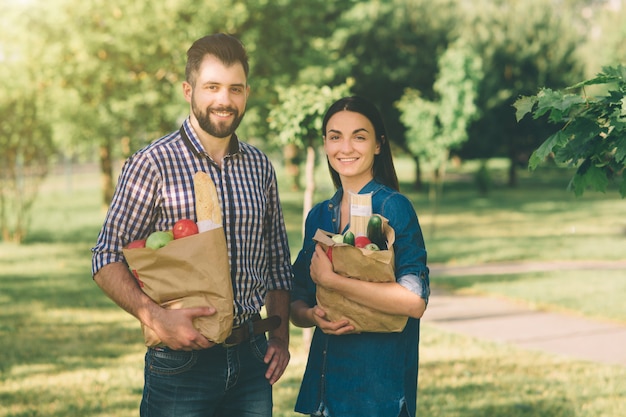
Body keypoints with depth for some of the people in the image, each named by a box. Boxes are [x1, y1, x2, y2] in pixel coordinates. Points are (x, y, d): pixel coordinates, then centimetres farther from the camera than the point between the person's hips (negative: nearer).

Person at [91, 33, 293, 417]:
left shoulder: (259, 166, 8)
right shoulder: (153, 164, -8)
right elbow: (108, 260, -9)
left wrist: (281, 337, 7)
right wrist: (155, 317, -22)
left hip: (251, 356, 4)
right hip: (182, 361, -4)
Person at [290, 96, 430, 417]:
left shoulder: (393, 207, -10)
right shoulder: (319, 216, 8)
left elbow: (414, 300, -21)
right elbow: (297, 302, 12)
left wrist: (330, 280, -18)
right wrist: (313, 315, -10)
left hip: (379, 386, -6)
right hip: (324, 380, 6)